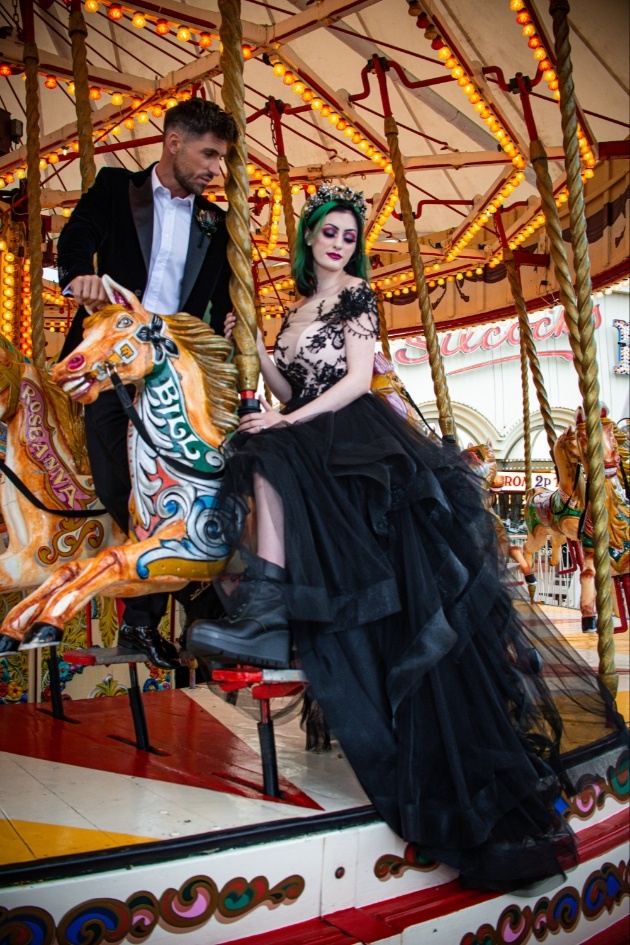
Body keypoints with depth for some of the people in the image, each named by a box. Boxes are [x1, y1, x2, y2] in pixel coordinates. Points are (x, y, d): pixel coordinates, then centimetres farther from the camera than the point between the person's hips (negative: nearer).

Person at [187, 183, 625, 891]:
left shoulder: (356, 296, 7)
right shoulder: (296, 311, 25)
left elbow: (356, 379, -5)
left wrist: (291, 421, -14)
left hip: (354, 434, -7)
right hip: (307, 442, 8)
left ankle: (265, 616, -37)